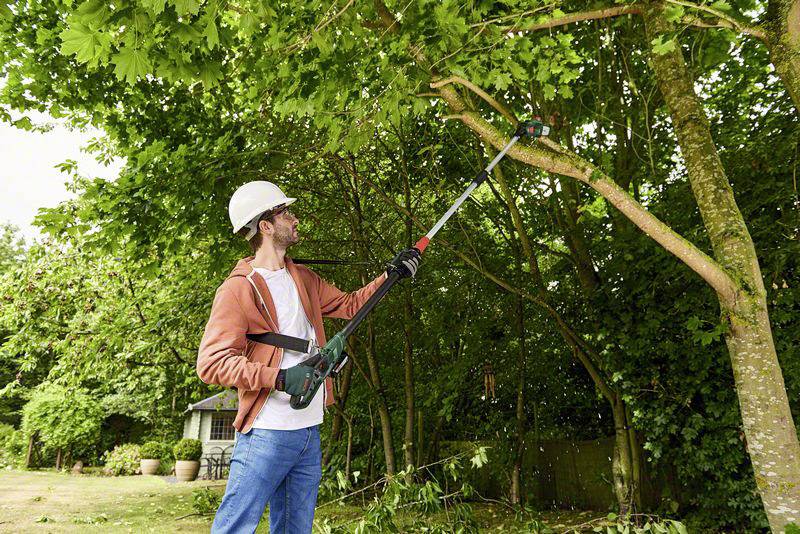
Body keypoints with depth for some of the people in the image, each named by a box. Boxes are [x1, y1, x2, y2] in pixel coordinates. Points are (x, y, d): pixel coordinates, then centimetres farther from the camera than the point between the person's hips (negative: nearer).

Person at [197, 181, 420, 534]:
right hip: (266, 434, -7)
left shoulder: (305, 280, 13)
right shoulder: (238, 289, -10)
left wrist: (390, 274, 15)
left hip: (310, 432, 7)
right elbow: (211, 363, -17)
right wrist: (279, 377, -27)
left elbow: (348, 305, 25)